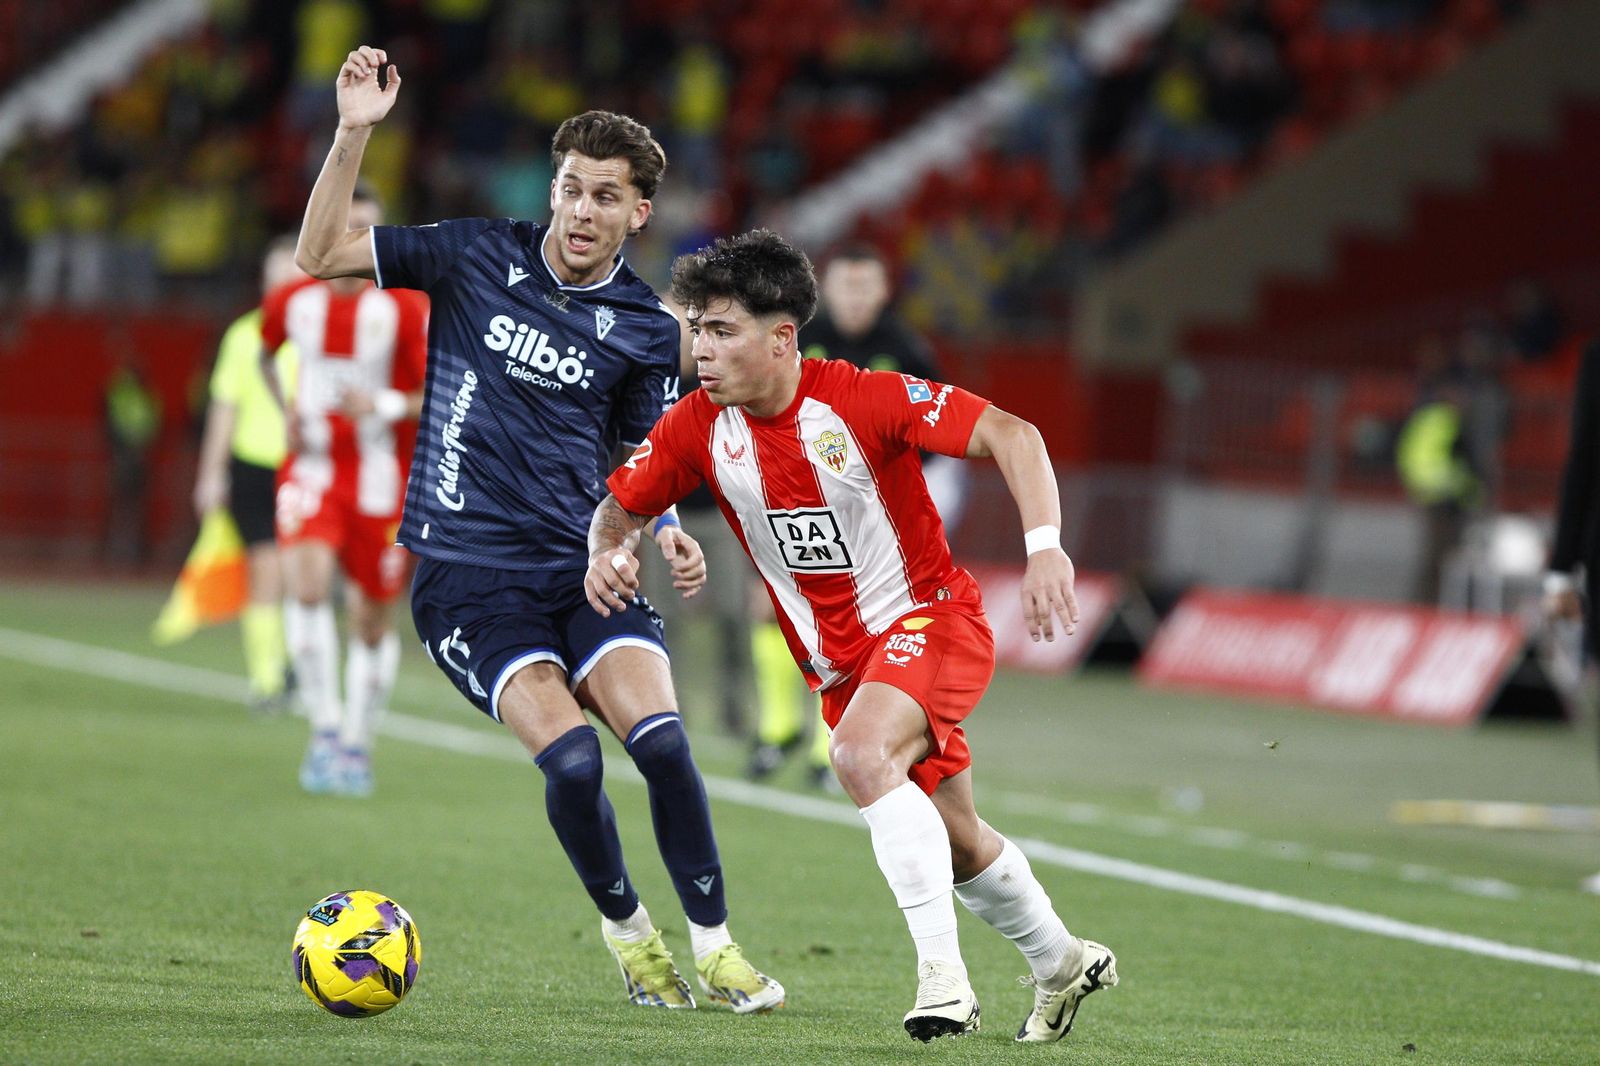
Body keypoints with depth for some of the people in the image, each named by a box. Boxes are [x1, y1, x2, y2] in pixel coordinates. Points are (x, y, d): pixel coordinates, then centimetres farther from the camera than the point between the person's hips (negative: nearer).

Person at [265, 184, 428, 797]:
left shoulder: (406, 308, -9)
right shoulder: (292, 302, 1)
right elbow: (265, 352, 25)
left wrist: (386, 406, -29)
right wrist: (286, 411, 10)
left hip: (380, 481, -1)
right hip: (311, 470, 1)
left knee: (373, 624, 7)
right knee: (308, 584, -24)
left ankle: (357, 746, 26)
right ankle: (325, 728, -19)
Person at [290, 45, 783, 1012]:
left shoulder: (646, 329, 4)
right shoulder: (478, 257, 1)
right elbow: (322, 255, -1)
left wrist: (667, 531, -7)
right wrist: (354, 135, -12)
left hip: (585, 566, 2)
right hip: (467, 571, -2)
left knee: (661, 740, -19)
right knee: (572, 758, -21)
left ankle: (714, 948, -3)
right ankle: (627, 934, 4)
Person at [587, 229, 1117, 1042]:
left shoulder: (861, 400, -22)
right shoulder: (698, 428, -9)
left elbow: (1011, 435, -22)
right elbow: (620, 507, 5)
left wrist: (1045, 546, -35)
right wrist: (606, 554, -19)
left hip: (930, 617, -6)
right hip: (838, 662, 6)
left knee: (863, 757, -34)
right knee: (957, 845, 15)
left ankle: (942, 971, -30)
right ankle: (1061, 962, 41)